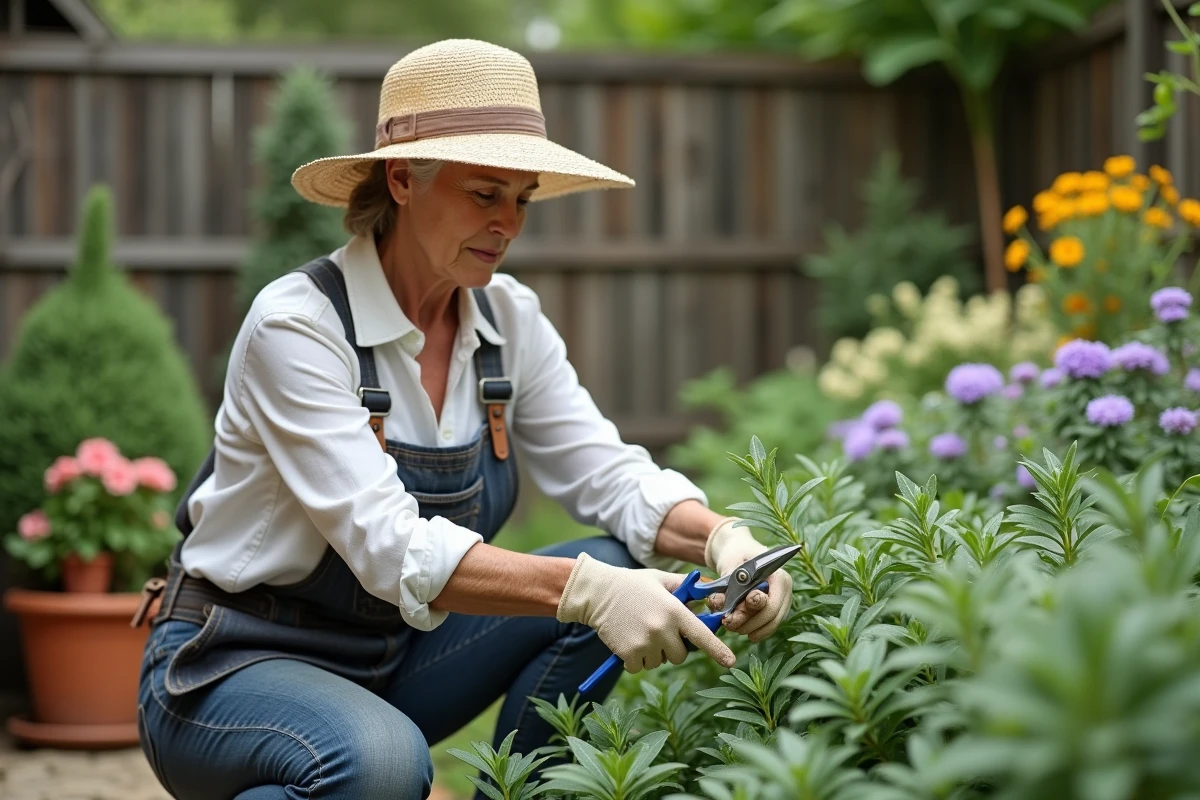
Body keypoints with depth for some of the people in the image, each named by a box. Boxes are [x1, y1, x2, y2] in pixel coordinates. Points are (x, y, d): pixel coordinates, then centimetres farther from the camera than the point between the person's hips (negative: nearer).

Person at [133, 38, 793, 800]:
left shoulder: (509, 319, -1)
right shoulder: (297, 323, -22)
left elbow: (607, 473, -6)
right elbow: (390, 546, -31)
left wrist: (722, 538, -26)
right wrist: (584, 588, -43)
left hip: (391, 655, 6)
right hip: (231, 668, -6)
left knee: (615, 572, -12)